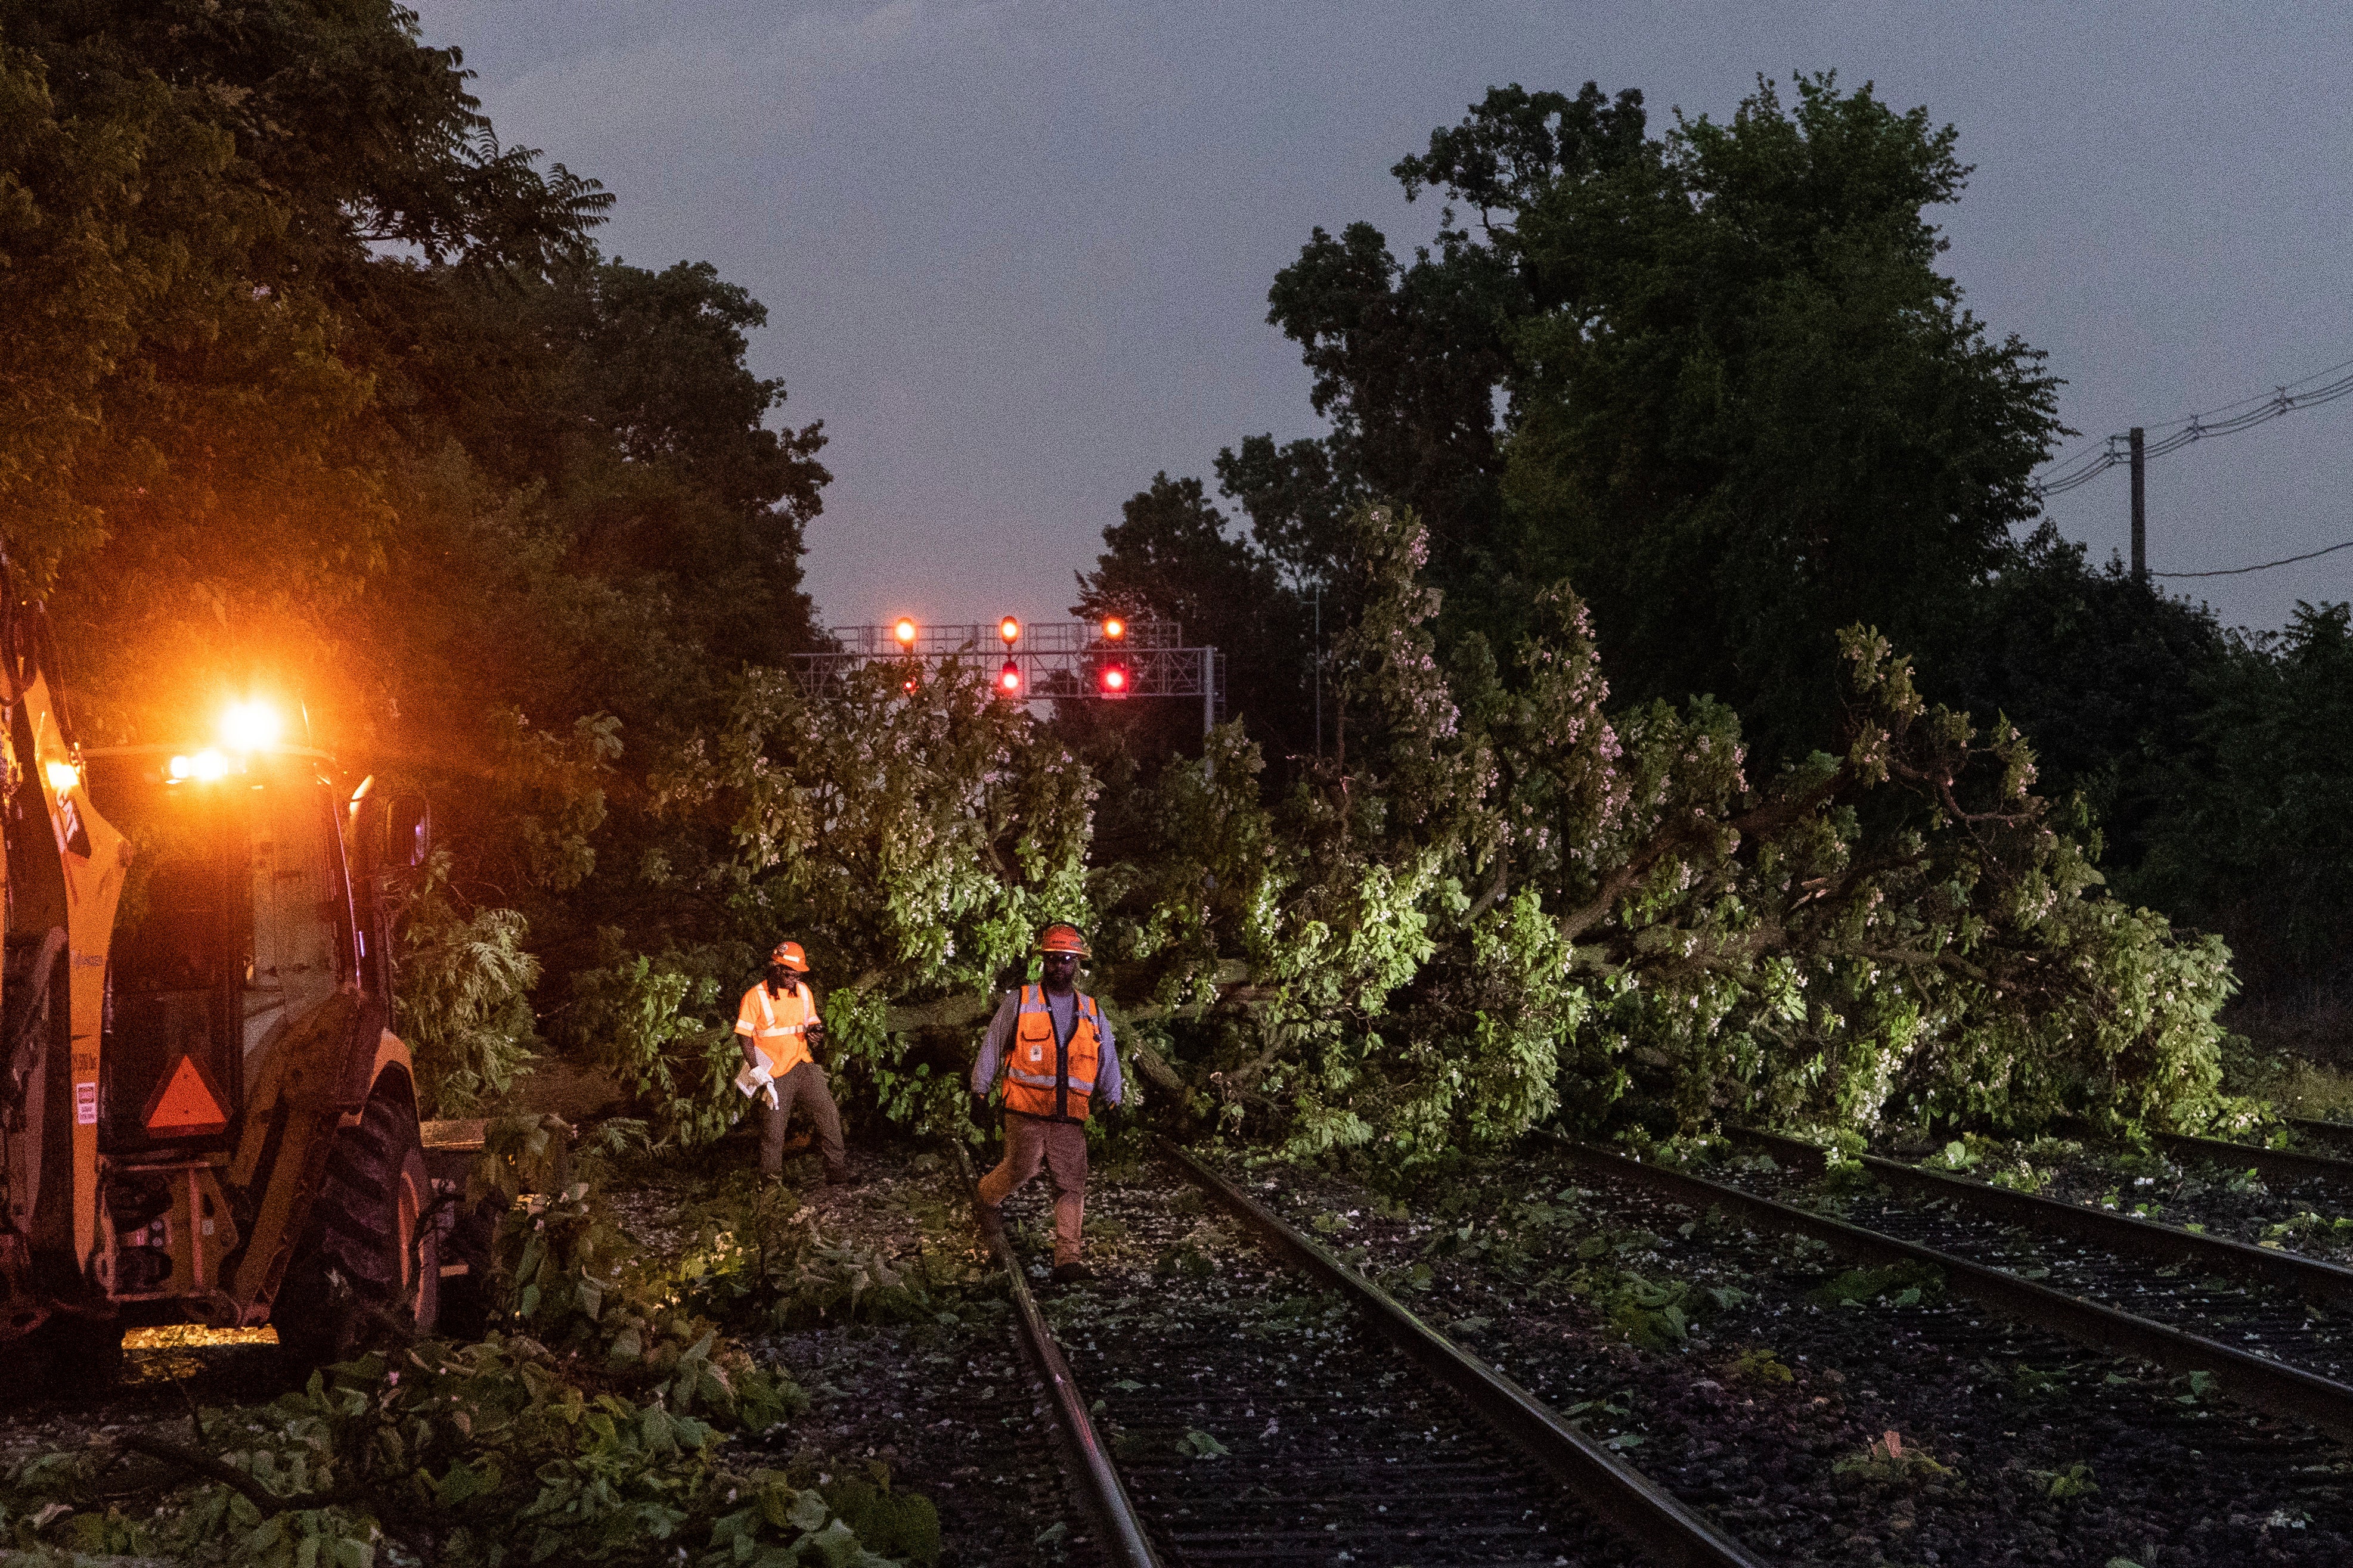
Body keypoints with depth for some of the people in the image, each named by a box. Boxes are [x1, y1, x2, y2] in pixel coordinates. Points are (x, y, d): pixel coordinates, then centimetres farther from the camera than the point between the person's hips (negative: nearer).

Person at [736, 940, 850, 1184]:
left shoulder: (803, 991, 7)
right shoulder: (755, 997, -9)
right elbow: (744, 1036, -7)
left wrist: (816, 1031, -6)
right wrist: (756, 1069, -16)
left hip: (803, 1066, 4)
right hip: (774, 1074, -4)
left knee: (828, 1115, -4)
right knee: (773, 1129, 2)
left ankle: (837, 1169, 4)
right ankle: (771, 1180, 16)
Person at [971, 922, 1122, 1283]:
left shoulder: (1092, 1013, 13)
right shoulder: (1019, 1002, 3)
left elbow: (1108, 1060, 21)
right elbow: (992, 1049, 6)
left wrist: (1112, 1101, 16)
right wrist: (980, 1094, 4)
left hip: (1070, 1117, 3)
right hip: (1025, 1111, -3)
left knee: (1072, 1185, -4)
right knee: (1021, 1170, -4)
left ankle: (1067, 1261, -4)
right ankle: (987, 1197, 31)